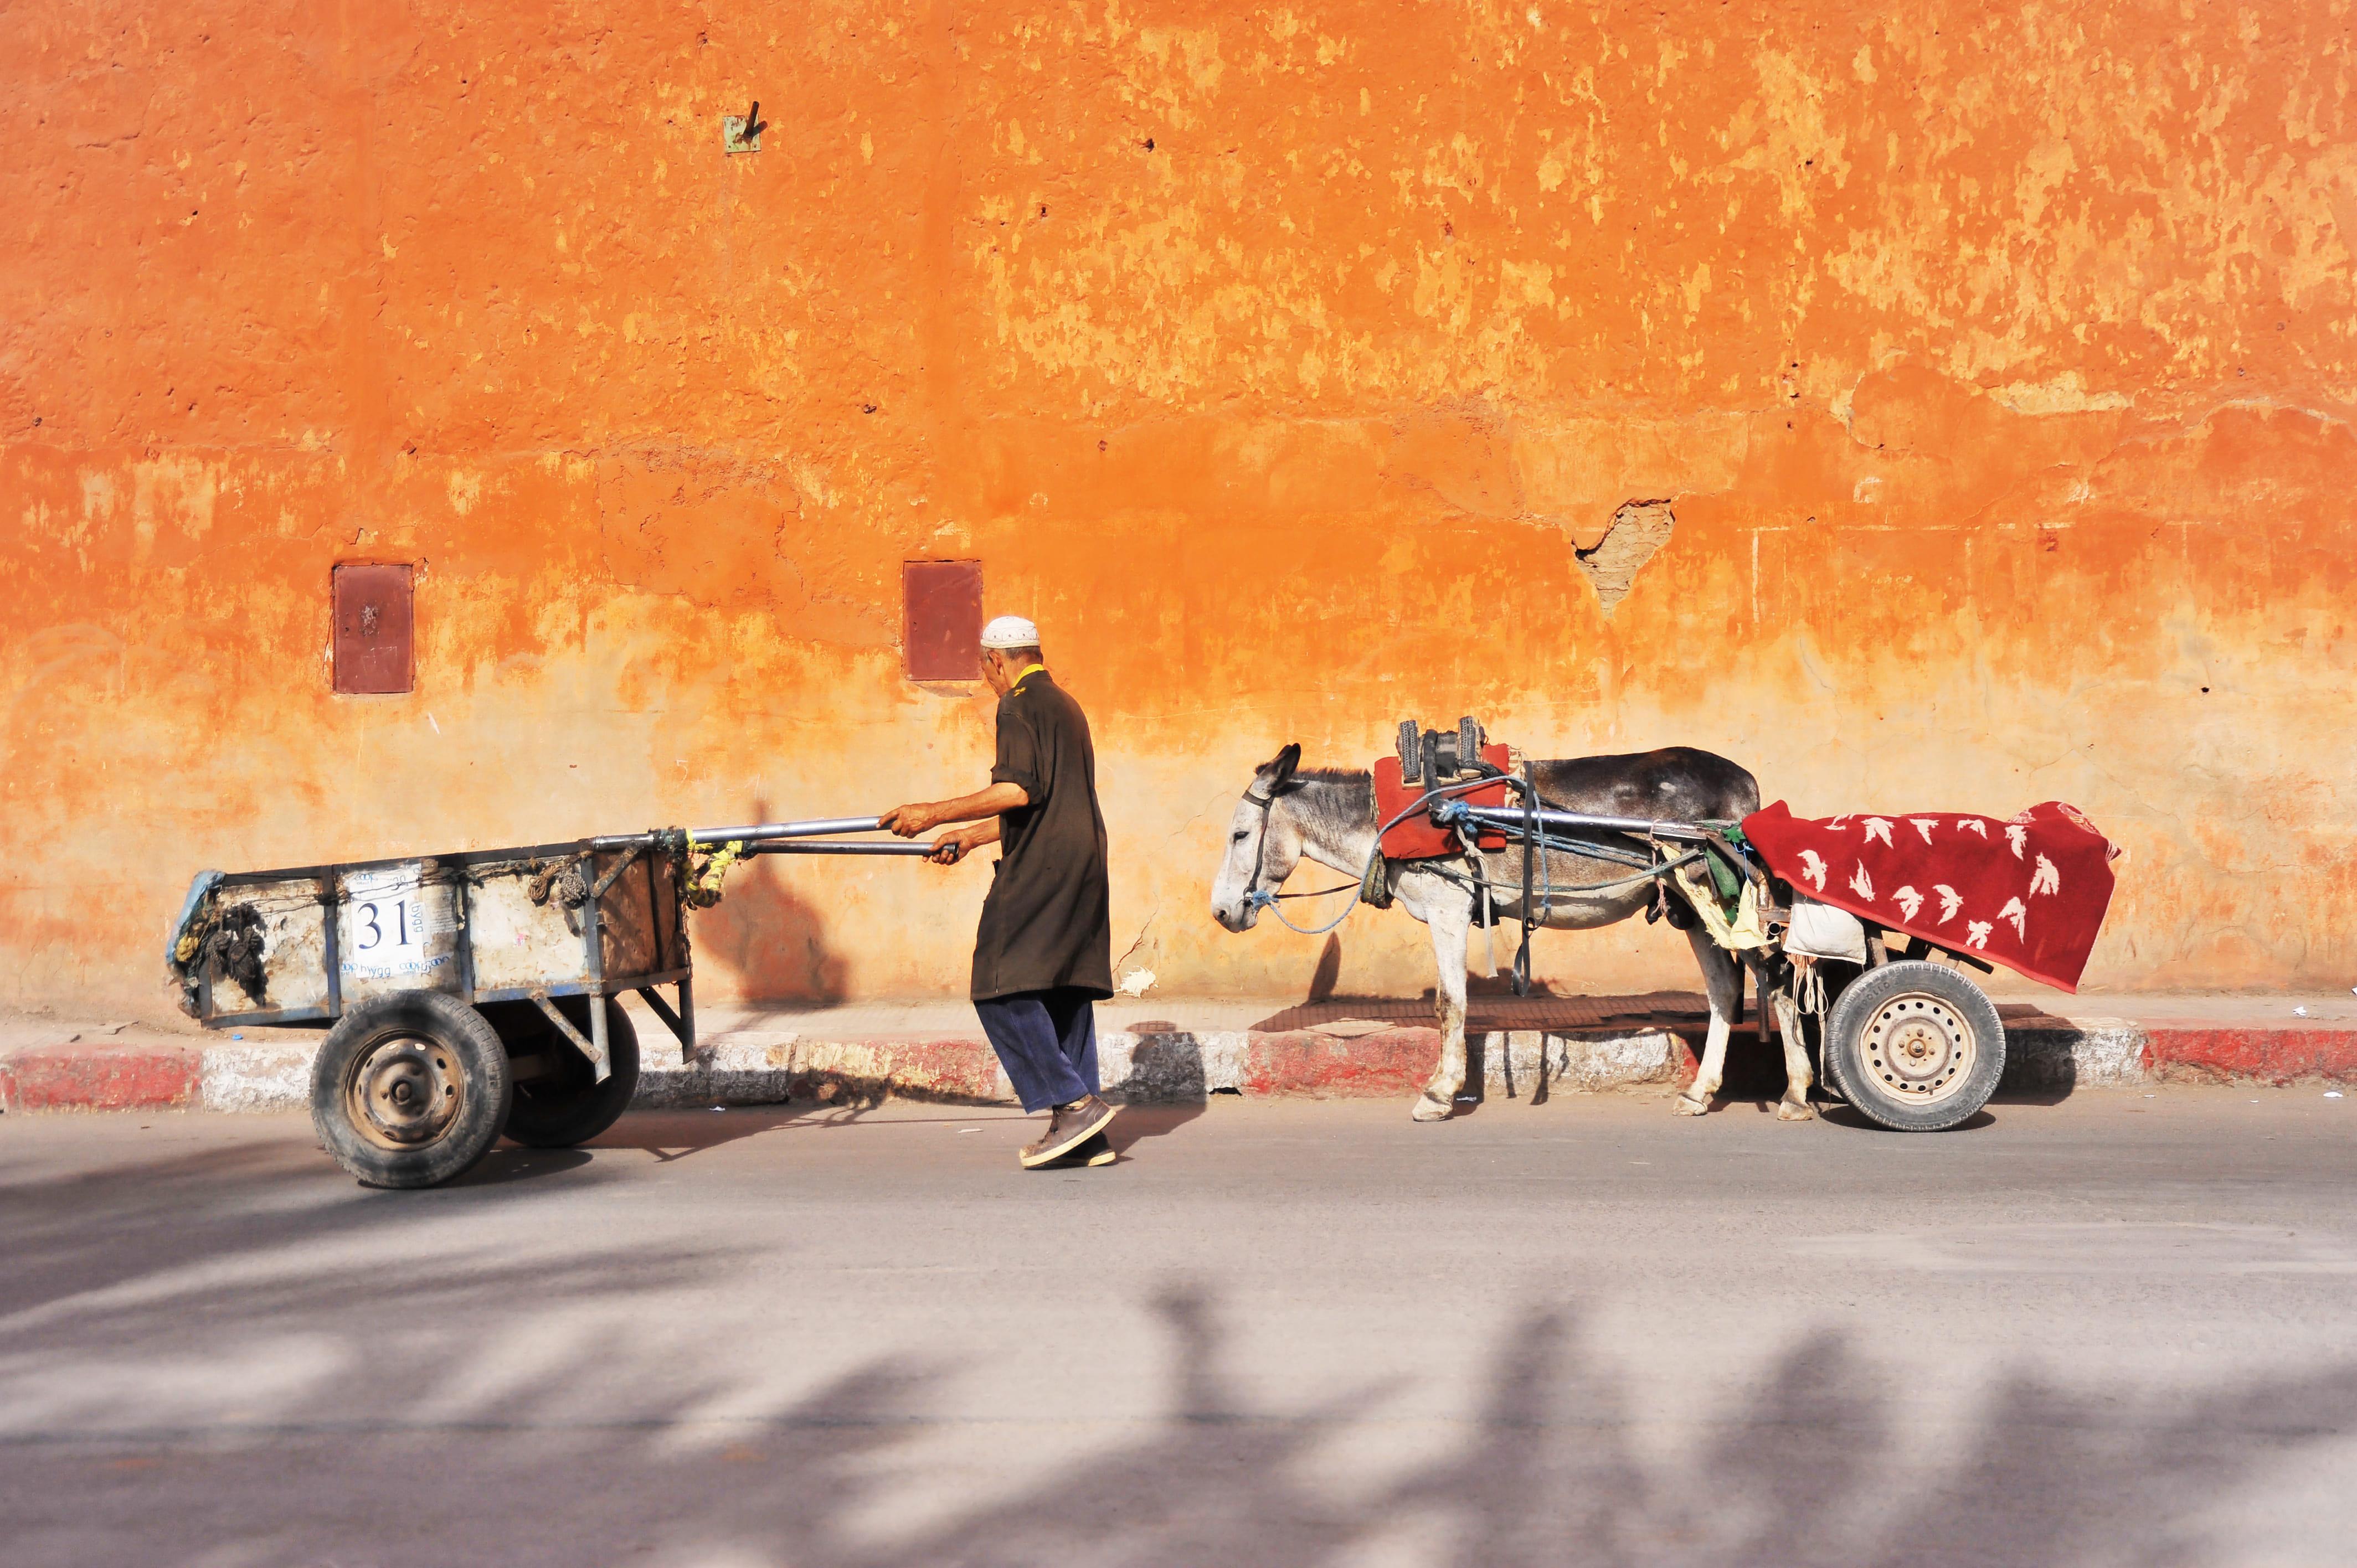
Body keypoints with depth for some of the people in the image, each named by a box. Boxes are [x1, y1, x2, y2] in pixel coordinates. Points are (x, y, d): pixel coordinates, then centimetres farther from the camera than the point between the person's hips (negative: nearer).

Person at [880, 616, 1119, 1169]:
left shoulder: (1020, 705, -6)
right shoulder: (1065, 705, 24)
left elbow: (1018, 791, -20)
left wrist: (936, 812, -16)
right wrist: (969, 836, 36)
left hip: (1040, 869, -10)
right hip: (1082, 864, 10)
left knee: (1002, 989, -8)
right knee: (1065, 994, 9)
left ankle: (1074, 1102, -13)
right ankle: (1085, 1136, 7)